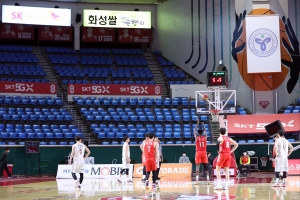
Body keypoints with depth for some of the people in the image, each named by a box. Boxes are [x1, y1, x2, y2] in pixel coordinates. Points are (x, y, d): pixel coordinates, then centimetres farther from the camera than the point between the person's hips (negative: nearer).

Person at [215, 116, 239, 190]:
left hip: (222, 154, -6)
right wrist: (231, 151, 14)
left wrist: (219, 151, -18)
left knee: (217, 169, 3)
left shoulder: (220, 138, -6)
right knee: (226, 170, 7)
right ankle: (226, 185, 2)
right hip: (228, 154, 6)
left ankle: (219, 185, -6)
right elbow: (236, 145, 19)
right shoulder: (229, 138, 14)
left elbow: (219, 143, -31)